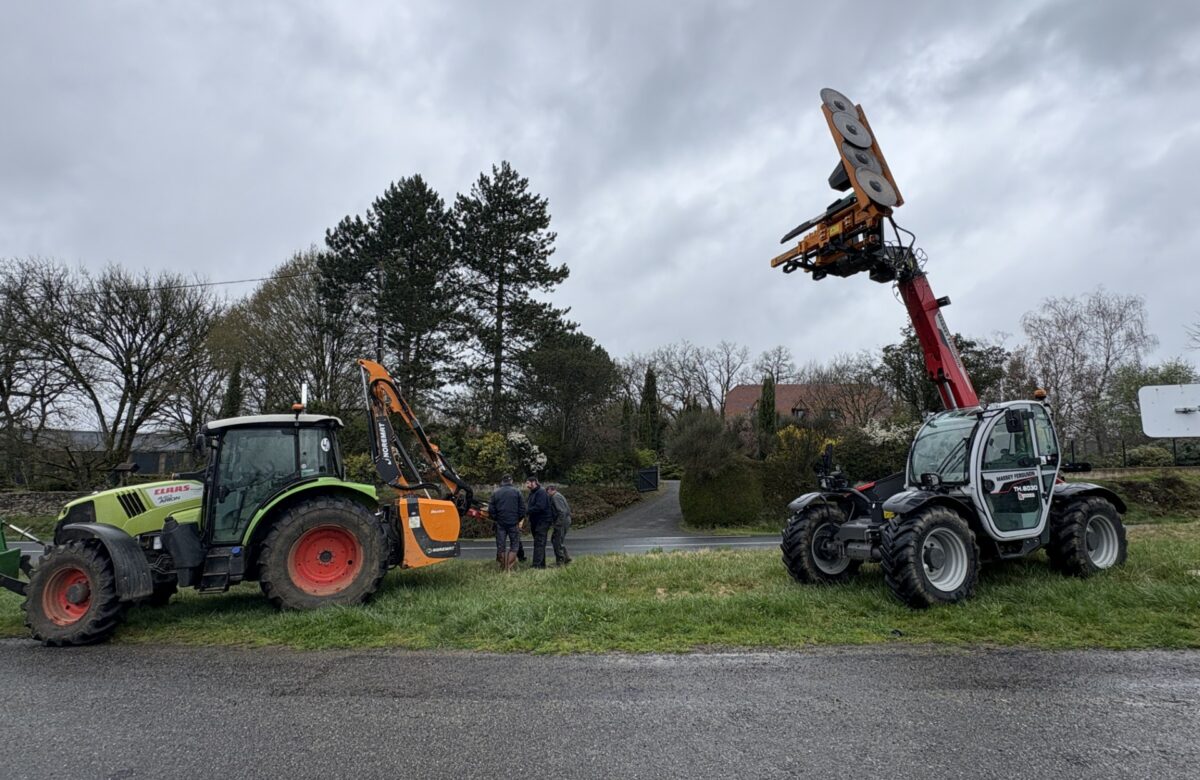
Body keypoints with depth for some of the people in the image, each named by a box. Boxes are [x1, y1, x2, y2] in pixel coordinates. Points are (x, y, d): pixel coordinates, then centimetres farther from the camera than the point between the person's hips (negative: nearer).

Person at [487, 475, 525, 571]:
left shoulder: (495, 493, 2)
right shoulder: (517, 492, -2)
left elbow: (491, 510, 1)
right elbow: (522, 508, -2)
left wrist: (495, 519, 13)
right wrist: (519, 519, 9)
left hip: (500, 523, 2)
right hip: (514, 523, -2)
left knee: (501, 546, 10)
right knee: (514, 545, 6)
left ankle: (503, 567, 13)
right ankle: (509, 567, -3)